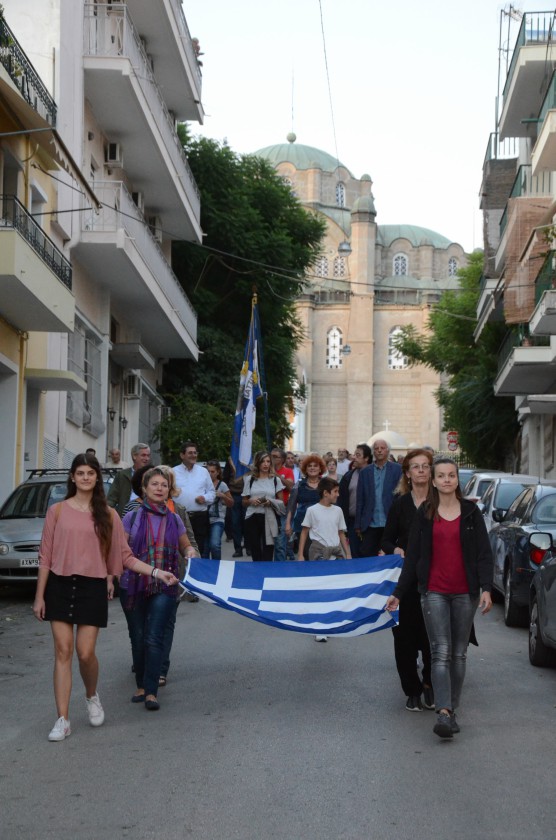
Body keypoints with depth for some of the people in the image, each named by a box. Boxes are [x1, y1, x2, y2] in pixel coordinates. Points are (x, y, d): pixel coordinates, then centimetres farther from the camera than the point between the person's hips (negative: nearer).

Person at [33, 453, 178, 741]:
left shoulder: (107, 515, 5)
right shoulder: (58, 511, 3)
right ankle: (63, 720, 3)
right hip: (60, 587, 0)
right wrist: (39, 596, 0)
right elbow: (45, 556, 3)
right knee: (63, 652, -1)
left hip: (93, 588, 0)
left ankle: (92, 697, 27)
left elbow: (125, 557, 4)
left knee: (85, 653, -5)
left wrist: (156, 572, -8)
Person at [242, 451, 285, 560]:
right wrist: (251, 501, -8)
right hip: (252, 518, 1)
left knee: (267, 555, -9)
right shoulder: (250, 479, 10)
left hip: (268, 519, -1)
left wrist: (271, 502, -11)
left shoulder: (275, 480, 8)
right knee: (255, 552, 3)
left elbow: (281, 502, 9)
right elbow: (244, 502, 14)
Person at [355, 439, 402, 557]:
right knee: (366, 556, -2)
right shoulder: (365, 472, 8)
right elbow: (360, 500, 8)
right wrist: (358, 525, 5)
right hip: (370, 525, 2)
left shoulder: (397, 470, 2)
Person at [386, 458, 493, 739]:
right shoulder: (425, 514, 5)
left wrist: (486, 588, -10)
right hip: (434, 592, -1)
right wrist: (398, 593, 9)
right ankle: (444, 713, -20)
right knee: (441, 652, -11)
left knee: (459, 654, 6)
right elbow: (413, 556, 9)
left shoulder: (470, 512, 4)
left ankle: (451, 709, 16)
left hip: (465, 593, 1)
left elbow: (484, 553, 2)